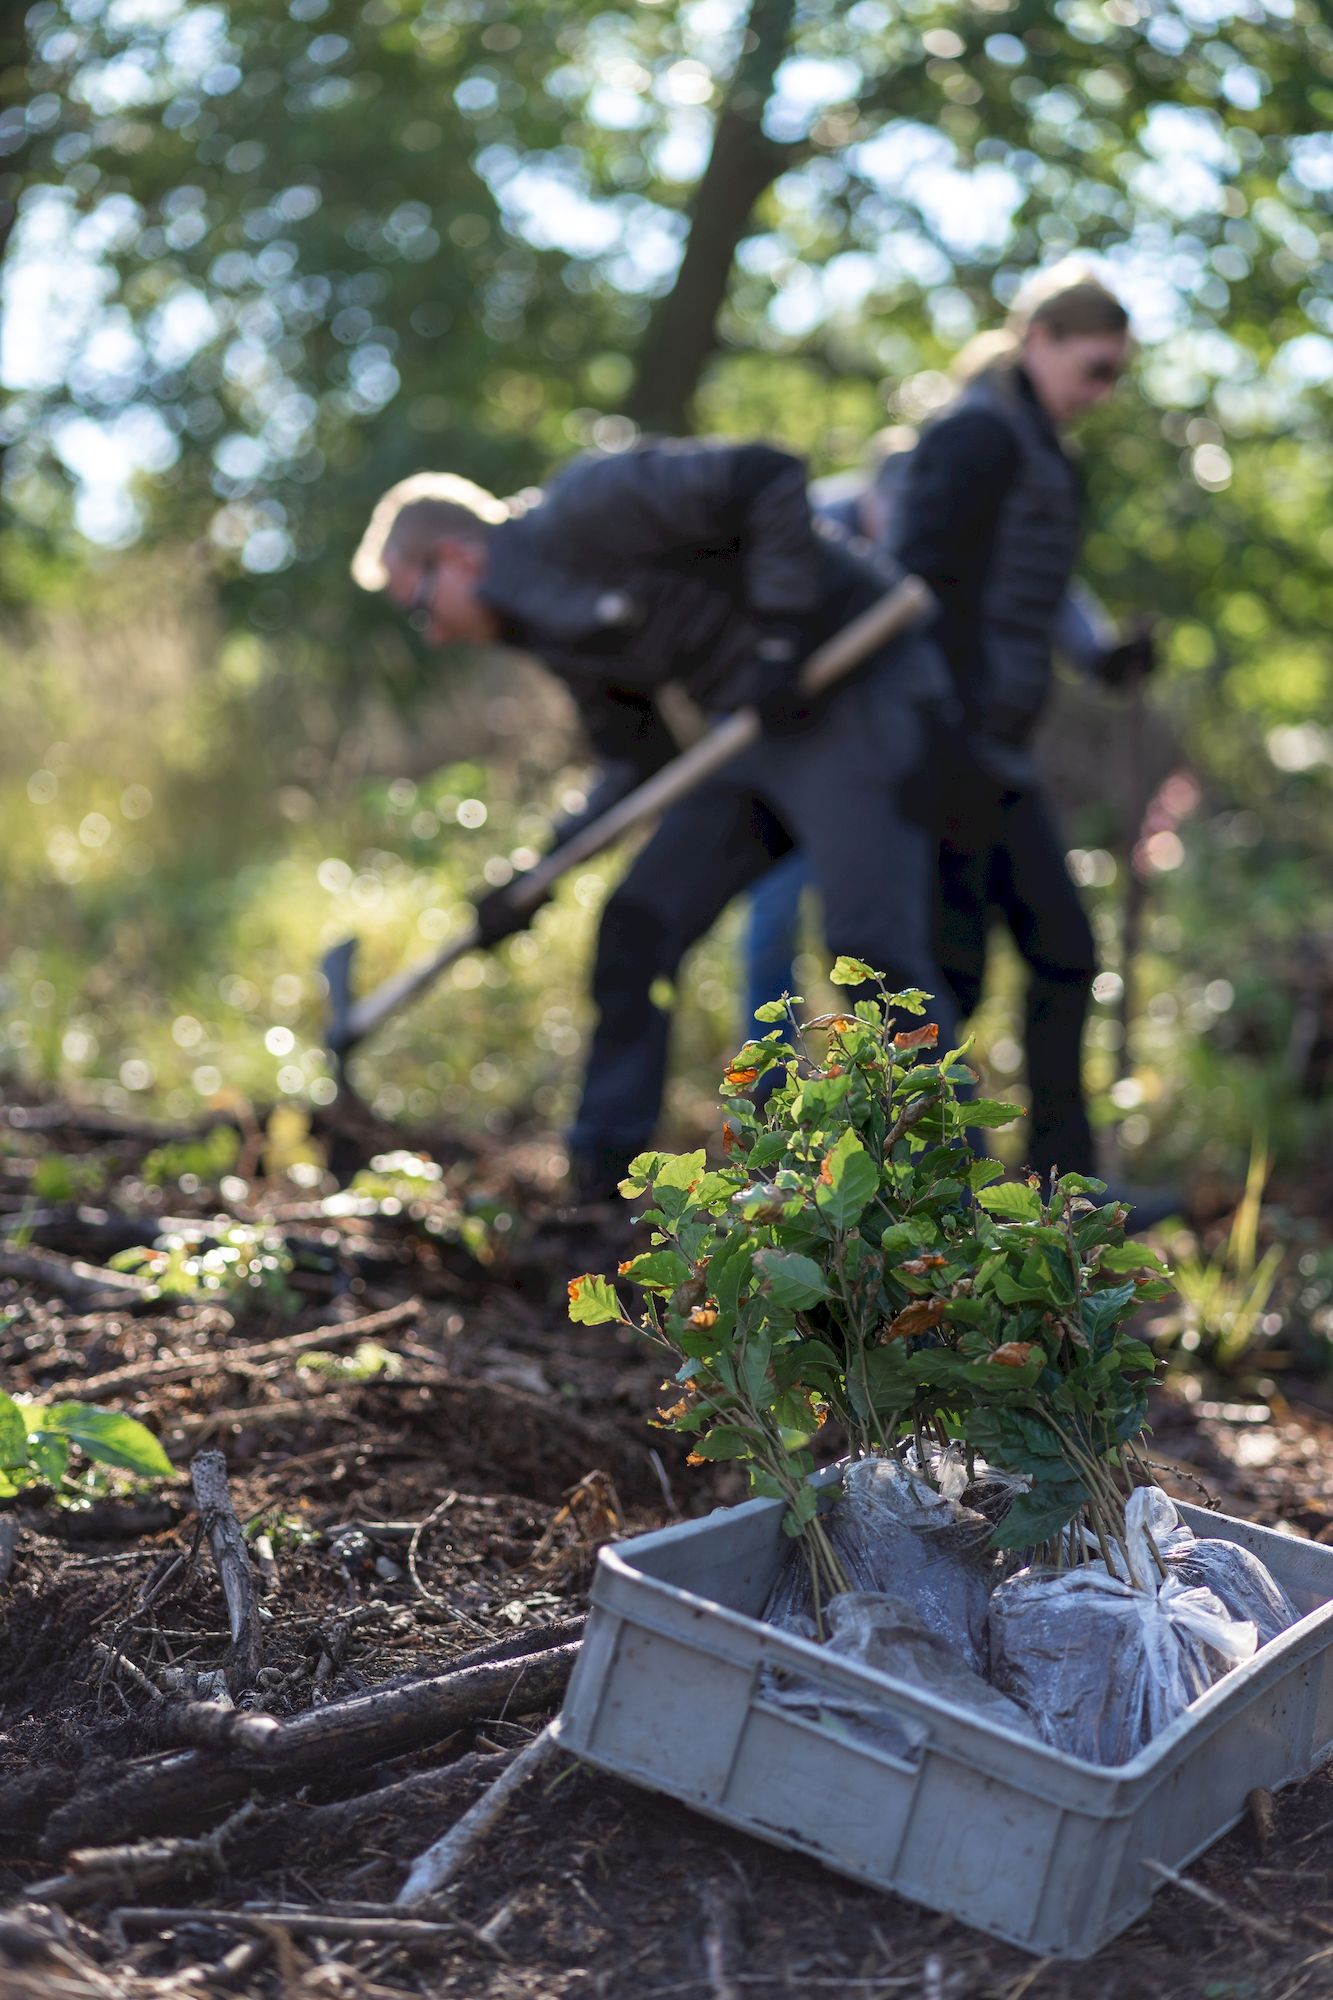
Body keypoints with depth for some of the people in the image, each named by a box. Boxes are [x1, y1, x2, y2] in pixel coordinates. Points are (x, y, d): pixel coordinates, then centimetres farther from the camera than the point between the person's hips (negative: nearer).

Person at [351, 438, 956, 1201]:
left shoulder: (585, 510, -15)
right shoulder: (554, 630, 13)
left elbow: (769, 479, -20)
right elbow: (642, 759, 19)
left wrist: (781, 635, -21)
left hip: (856, 691, -9)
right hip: (763, 723, 10)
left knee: (870, 942, -16)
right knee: (638, 925, 6)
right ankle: (598, 1178, 12)